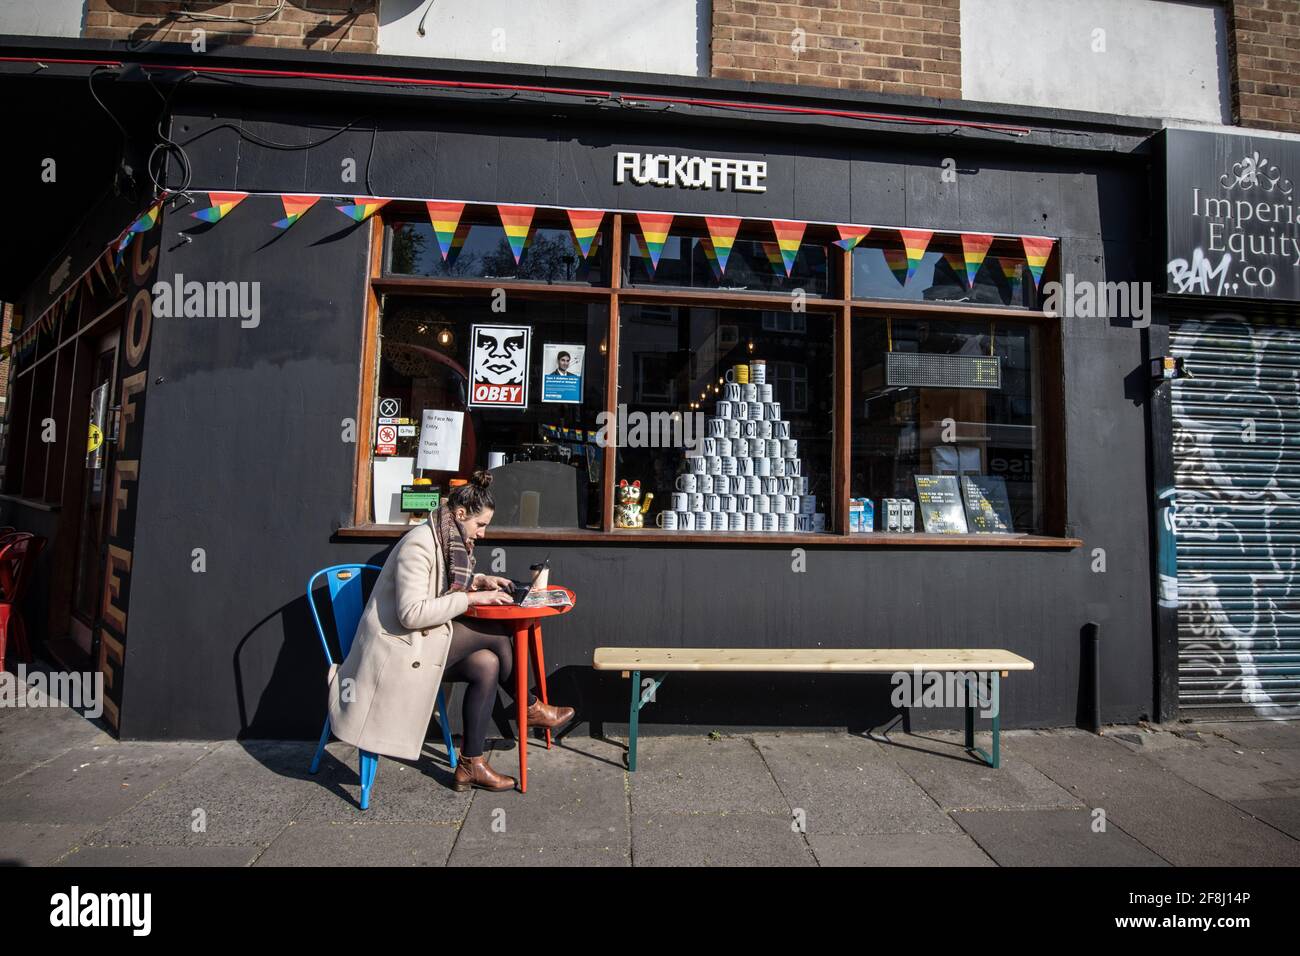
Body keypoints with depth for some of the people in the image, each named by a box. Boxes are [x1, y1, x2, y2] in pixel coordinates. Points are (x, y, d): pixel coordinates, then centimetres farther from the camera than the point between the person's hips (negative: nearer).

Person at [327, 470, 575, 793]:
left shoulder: (451, 541, 6)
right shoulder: (419, 544, -22)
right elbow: (411, 613, -28)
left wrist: (481, 580, 4)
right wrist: (471, 598, -26)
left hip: (421, 641, 9)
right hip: (398, 647, -9)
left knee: (487, 664, -14)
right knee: (495, 633, -18)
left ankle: (471, 765, -2)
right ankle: (530, 708, 3)